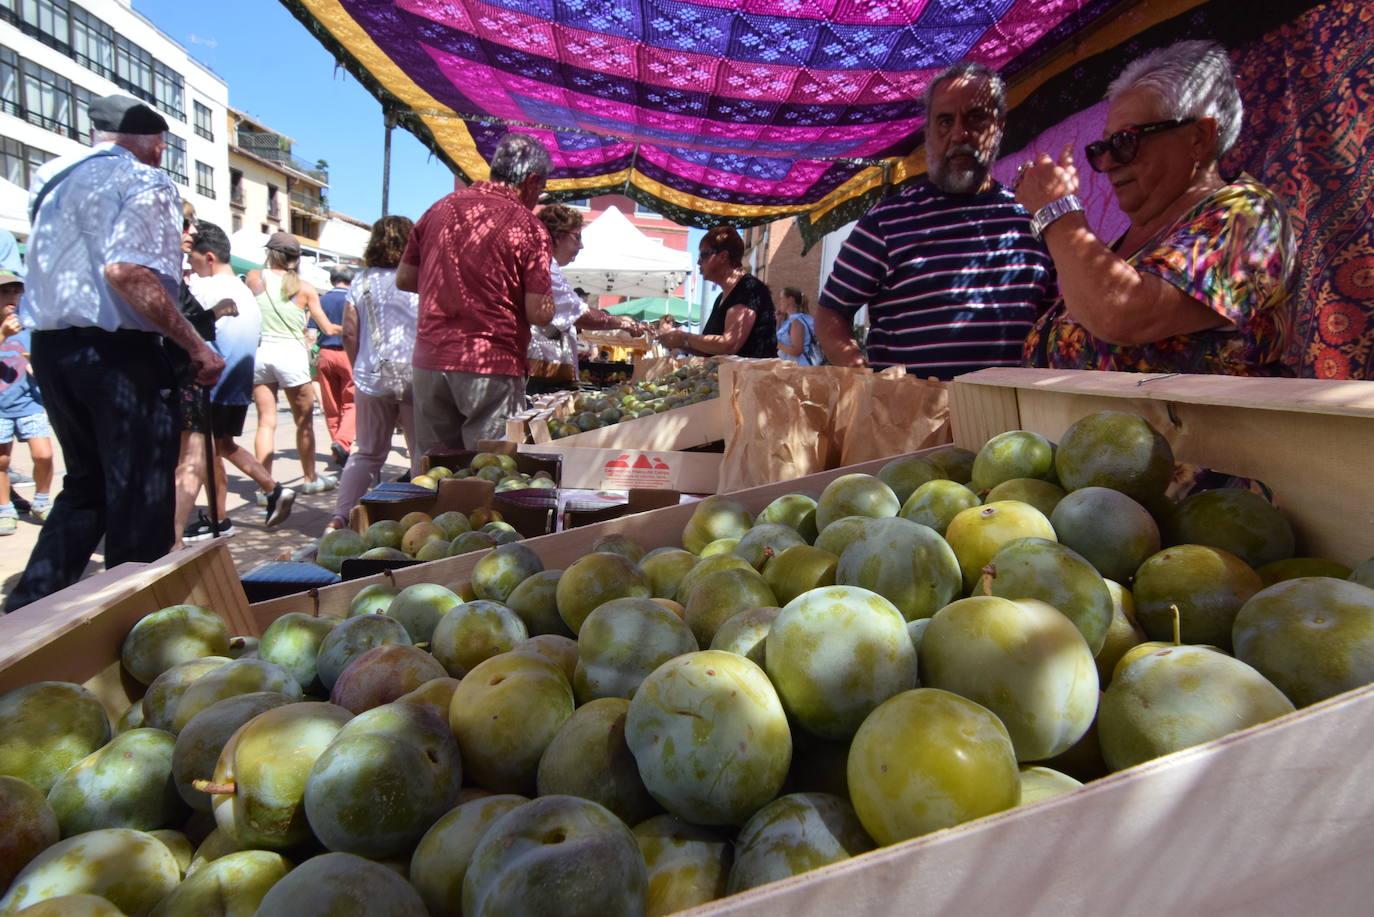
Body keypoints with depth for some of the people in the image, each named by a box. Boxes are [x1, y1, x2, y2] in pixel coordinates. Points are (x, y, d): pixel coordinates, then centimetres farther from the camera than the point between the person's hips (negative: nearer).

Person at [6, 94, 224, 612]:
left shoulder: (53, 178, 17)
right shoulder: (141, 182, -9)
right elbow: (128, 272, -24)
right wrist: (196, 346, -22)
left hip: (49, 347, 8)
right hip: (117, 352, -8)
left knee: (86, 485, 20)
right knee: (139, 496, 2)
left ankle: (31, 607, 19)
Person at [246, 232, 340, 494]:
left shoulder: (254, 277, 4)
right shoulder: (305, 289, 2)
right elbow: (328, 328, 7)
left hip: (259, 351, 2)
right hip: (291, 353, -2)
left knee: (266, 421, 4)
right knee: (304, 421, 12)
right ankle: (310, 479, 24)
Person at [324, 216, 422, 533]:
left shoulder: (363, 281, 6)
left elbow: (349, 332, 5)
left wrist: (359, 368, 18)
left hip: (372, 377, 3)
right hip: (415, 375, -3)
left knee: (367, 452, 14)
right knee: (422, 453, 5)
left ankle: (340, 517, 9)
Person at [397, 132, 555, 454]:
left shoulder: (439, 209, 8)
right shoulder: (528, 227, -8)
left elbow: (404, 279, 15)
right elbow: (539, 314, -12)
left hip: (429, 361, 5)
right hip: (492, 367, -5)